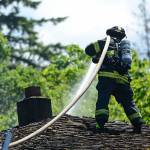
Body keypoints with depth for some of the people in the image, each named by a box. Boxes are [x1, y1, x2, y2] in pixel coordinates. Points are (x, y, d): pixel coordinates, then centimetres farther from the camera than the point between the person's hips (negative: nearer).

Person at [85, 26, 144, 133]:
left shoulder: (108, 41, 12)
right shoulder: (124, 45, 25)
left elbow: (88, 49, 10)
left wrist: (96, 56, 29)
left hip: (108, 76, -4)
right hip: (123, 79, 4)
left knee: (102, 100, -5)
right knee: (128, 102, 12)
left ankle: (101, 124, -21)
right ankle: (138, 125, 6)